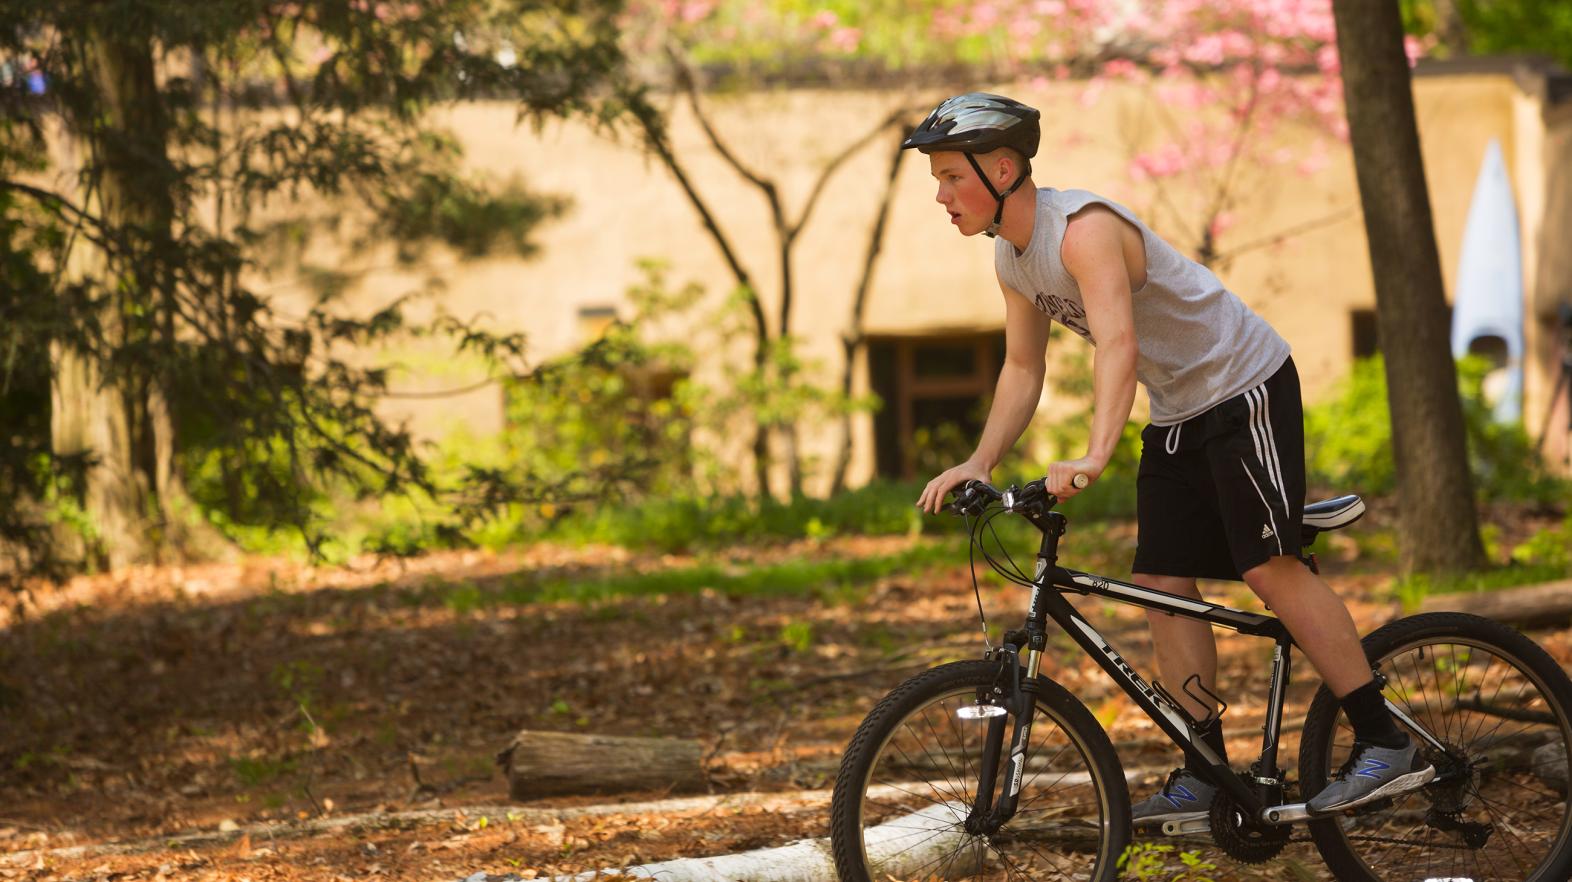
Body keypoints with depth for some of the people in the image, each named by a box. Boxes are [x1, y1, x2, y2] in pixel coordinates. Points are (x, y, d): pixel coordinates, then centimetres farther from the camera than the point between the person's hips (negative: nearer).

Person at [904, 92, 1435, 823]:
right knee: (1162, 585, 2)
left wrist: (1094, 456, -52)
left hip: (1246, 388, -9)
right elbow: (1022, 369, 11)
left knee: (1269, 568, -16)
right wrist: (979, 464, 0)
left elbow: (1118, 347, -40)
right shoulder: (1011, 257, 2)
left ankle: (1386, 744, -13)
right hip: (1178, 413, 9)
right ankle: (1203, 773, 6)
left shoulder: (1084, 230, -27)